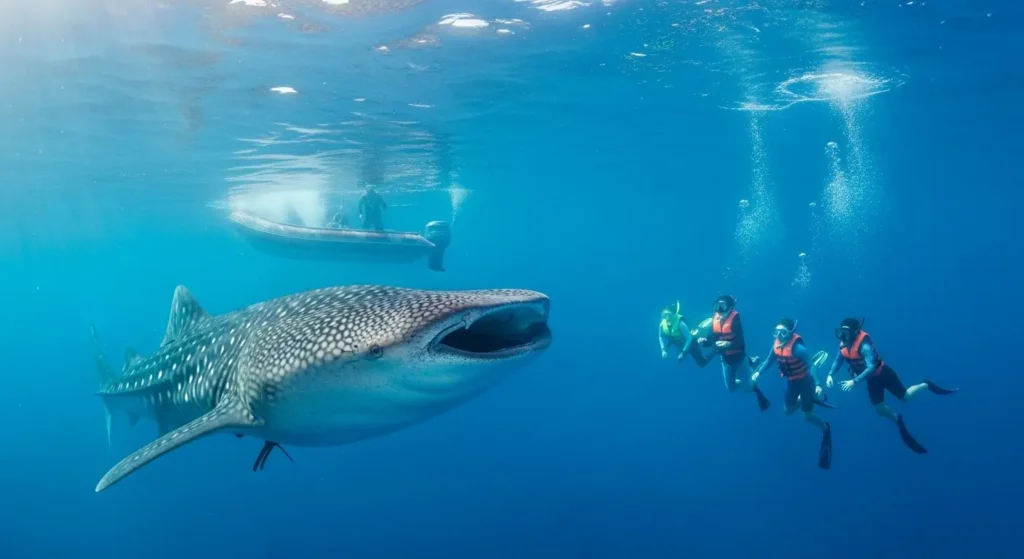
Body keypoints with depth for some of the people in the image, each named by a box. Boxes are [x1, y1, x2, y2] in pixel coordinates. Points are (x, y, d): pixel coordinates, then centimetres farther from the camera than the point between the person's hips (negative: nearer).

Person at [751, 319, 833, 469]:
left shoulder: (797, 347, -34)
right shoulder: (777, 344, -12)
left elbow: (812, 365, -36)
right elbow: (769, 360, 5)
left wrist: (817, 384, -45)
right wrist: (758, 372, -4)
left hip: (805, 381, -6)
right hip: (791, 382, 7)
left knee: (807, 416, 3)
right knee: (788, 410, 20)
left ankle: (826, 430, 31)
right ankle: (803, 399, 45)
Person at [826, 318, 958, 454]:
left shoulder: (864, 345, -35)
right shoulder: (843, 346, -13)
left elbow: (871, 367, -40)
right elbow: (837, 362, 1)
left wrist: (854, 382, -44)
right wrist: (830, 374, -17)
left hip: (883, 373, -6)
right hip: (871, 380, 6)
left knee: (905, 397, 7)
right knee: (880, 409, 9)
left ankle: (926, 385, 34)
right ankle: (898, 420, 38)